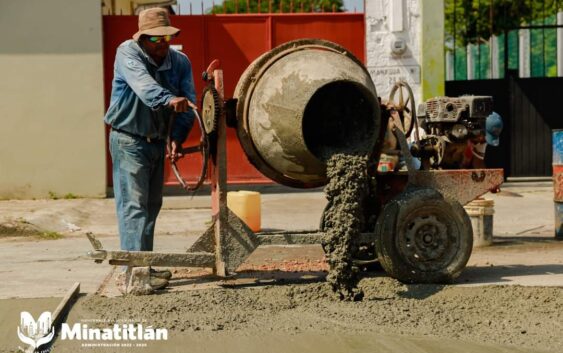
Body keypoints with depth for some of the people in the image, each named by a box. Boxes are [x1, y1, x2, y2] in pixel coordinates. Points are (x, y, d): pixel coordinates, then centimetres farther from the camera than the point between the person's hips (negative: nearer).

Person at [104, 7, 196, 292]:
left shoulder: (180, 62, -1)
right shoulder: (127, 53, -16)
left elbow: (188, 101, -9)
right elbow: (143, 84, -36)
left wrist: (177, 138, -24)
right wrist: (169, 100, -54)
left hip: (157, 141, 6)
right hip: (129, 140, -6)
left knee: (151, 204, 13)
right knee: (134, 204, -12)